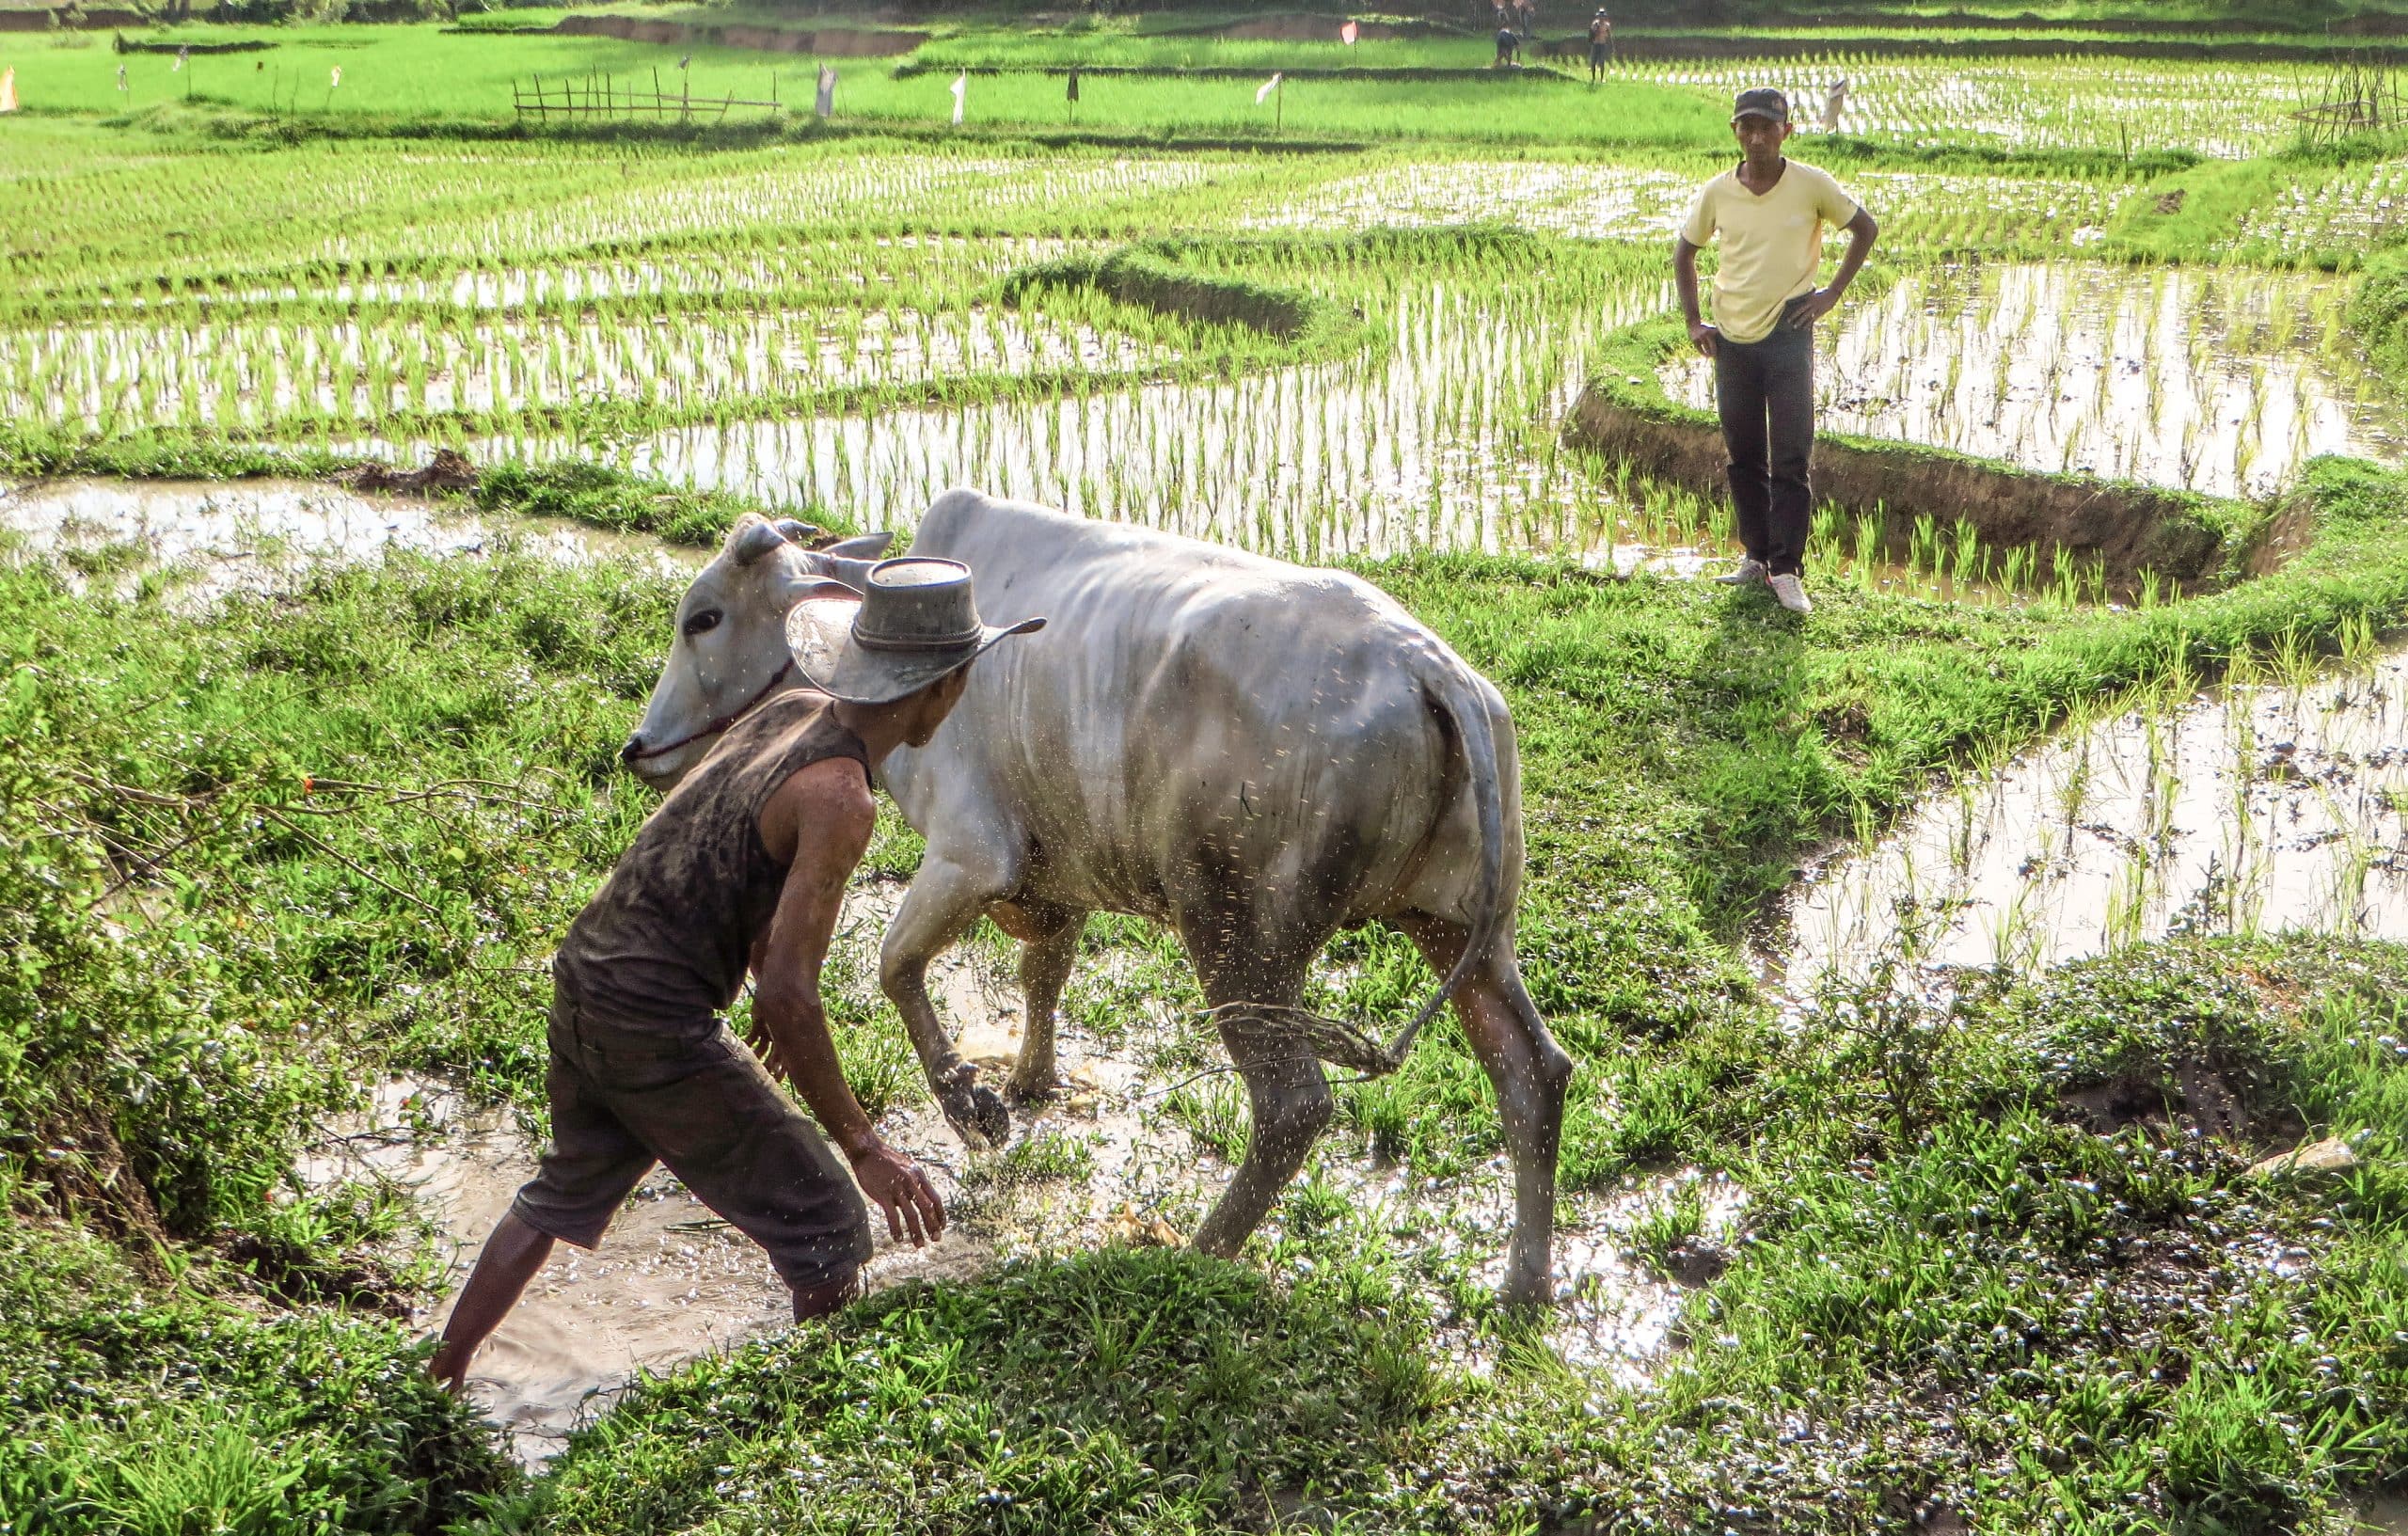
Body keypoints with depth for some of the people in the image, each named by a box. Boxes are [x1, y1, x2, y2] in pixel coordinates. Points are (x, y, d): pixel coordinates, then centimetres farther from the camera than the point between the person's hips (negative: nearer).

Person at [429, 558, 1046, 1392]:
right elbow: (786, 993, -24)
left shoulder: (788, 709, 4)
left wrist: (775, 993, 32)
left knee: (567, 1191, 30)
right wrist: (864, 1147, -17)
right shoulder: (839, 797, -21)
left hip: (582, 973, 9)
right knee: (826, 1229, 4)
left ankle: (438, 1379, 40)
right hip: (657, 1026, -9)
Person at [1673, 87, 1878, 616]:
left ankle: (1787, 570, -4)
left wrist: (1833, 292, 0)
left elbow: (1866, 228, 6)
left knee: (1791, 459, -7)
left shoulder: (1811, 185, -7)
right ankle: (1757, 554, 24)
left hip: (1788, 332, -3)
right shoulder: (1717, 193, 0)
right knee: (1743, 457, 11)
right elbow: (1683, 253, 15)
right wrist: (1693, 321, 8)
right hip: (1732, 337, 3)